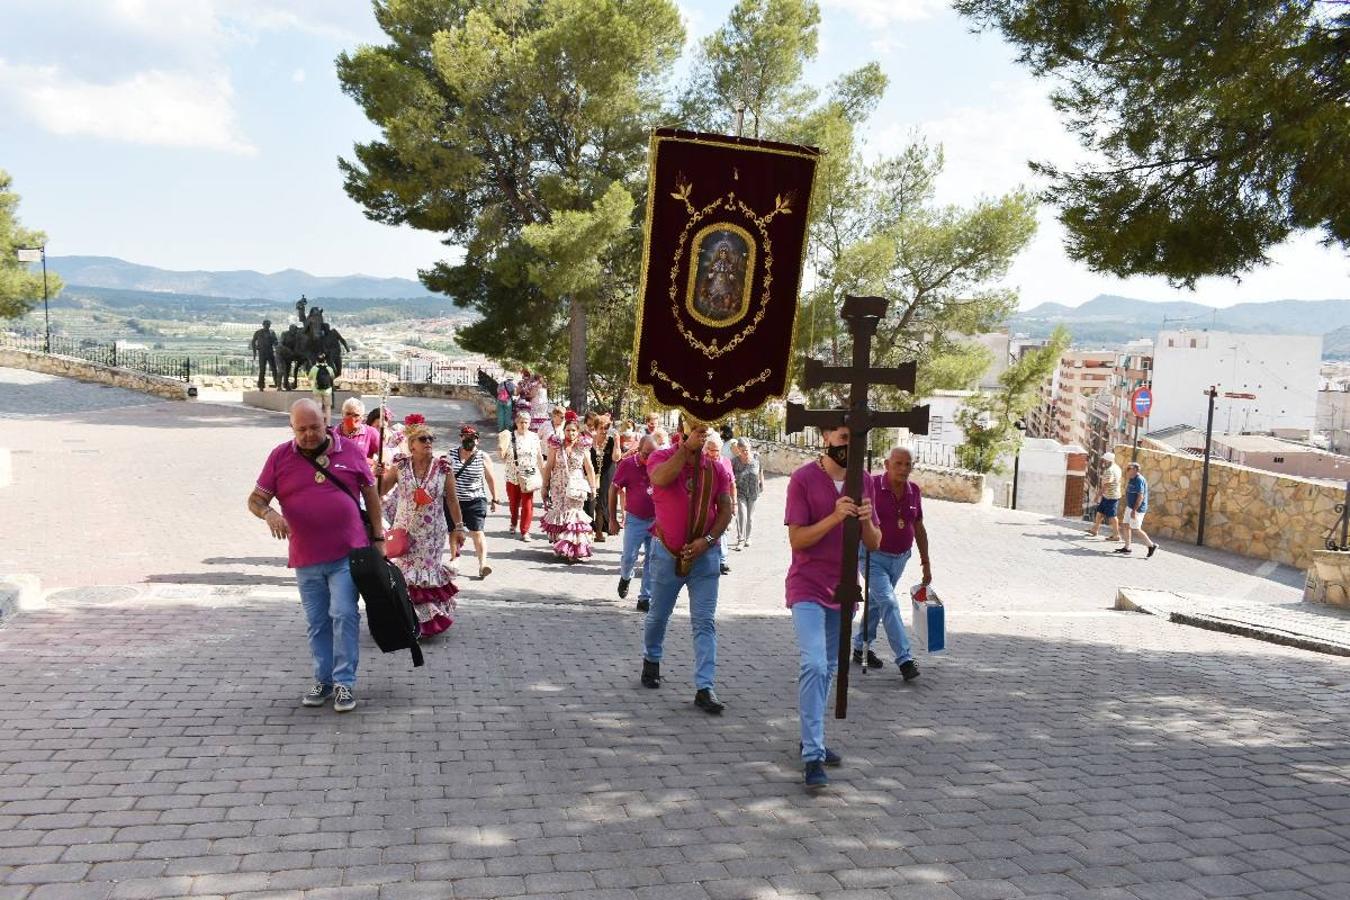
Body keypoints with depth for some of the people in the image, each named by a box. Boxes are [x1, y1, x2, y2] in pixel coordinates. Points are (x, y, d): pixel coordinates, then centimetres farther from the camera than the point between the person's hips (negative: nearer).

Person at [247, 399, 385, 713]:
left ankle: (345, 682, -1)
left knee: (344, 615, -9)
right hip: (306, 560, 2)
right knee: (317, 623, 11)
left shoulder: (350, 451, 1)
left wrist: (378, 537, 9)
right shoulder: (280, 456, 1)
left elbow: (370, 493, 10)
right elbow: (255, 499, 3)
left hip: (348, 554, -2)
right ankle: (324, 680, 23)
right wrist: (269, 514, -20)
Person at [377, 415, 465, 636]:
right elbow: (380, 492, 5)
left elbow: (452, 499, 2)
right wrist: (378, 475, -15)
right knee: (404, 572, 2)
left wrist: (458, 527, 2)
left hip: (432, 534, -1)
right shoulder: (399, 467, -2)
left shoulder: (443, 468, -3)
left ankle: (429, 619, 19)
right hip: (405, 532, 1)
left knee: (429, 571, 4)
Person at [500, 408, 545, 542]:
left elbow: (539, 457, 9)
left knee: (527, 505, -5)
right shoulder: (510, 437, -3)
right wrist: (501, 448, -18)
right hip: (512, 477, 0)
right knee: (514, 503, 14)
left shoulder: (534, 437, 1)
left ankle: (525, 531, 4)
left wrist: (543, 474, 9)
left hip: (528, 478, 0)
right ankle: (514, 523, 42)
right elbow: (503, 459, 0)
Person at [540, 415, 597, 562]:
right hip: (558, 487, 1)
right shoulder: (556, 446, 1)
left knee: (573, 514, -3)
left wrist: (593, 487, 2)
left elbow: (589, 469, 4)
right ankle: (562, 547, 13)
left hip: (576, 487, -1)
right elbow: (548, 467, 5)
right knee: (559, 513, 0)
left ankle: (571, 550, 2)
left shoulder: (583, 448, 1)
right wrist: (545, 486, 4)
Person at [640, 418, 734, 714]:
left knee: (705, 623, -4)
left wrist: (707, 539, -14)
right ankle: (651, 660, 43)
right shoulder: (662, 457, -5)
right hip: (668, 553, -1)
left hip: (704, 554, 1)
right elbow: (660, 478, -29)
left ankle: (704, 688, -4)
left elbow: (726, 509, 0)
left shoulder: (717, 470, 2)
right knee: (658, 615, 16)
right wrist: (686, 447, -22)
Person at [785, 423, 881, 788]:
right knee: (814, 665, -18)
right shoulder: (803, 479, -10)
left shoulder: (865, 482, 5)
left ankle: (812, 740, 29)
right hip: (808, 589, -6)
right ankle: (813, 755, -16)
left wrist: (866, 521, -17)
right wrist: (834, 518, -27)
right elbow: (796, 539, -13)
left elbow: (875, 543, 5)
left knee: (828, 668, 15)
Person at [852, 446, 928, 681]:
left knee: (876, 602, 18)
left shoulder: (914, 492, 2)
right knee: (889, 603, -15)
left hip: (900, 558, 6)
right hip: (874, 557, -6)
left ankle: (861, 646, 34)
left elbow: (919, 529, 11)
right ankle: (905, 659, -16)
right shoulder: (872, 486, -15)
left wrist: (926, 562, 14)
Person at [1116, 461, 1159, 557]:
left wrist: (1134, 510, -26)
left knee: (1136, 529, -7)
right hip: (1130, 506, 10)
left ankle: (1152, 546, 3)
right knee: (1126, 526, 10)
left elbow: (1140, 496, -24)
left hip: (1137, 508, -10)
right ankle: (1126, 548, 16)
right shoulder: (1132, 479, 11)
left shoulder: (1139, 480, -19)